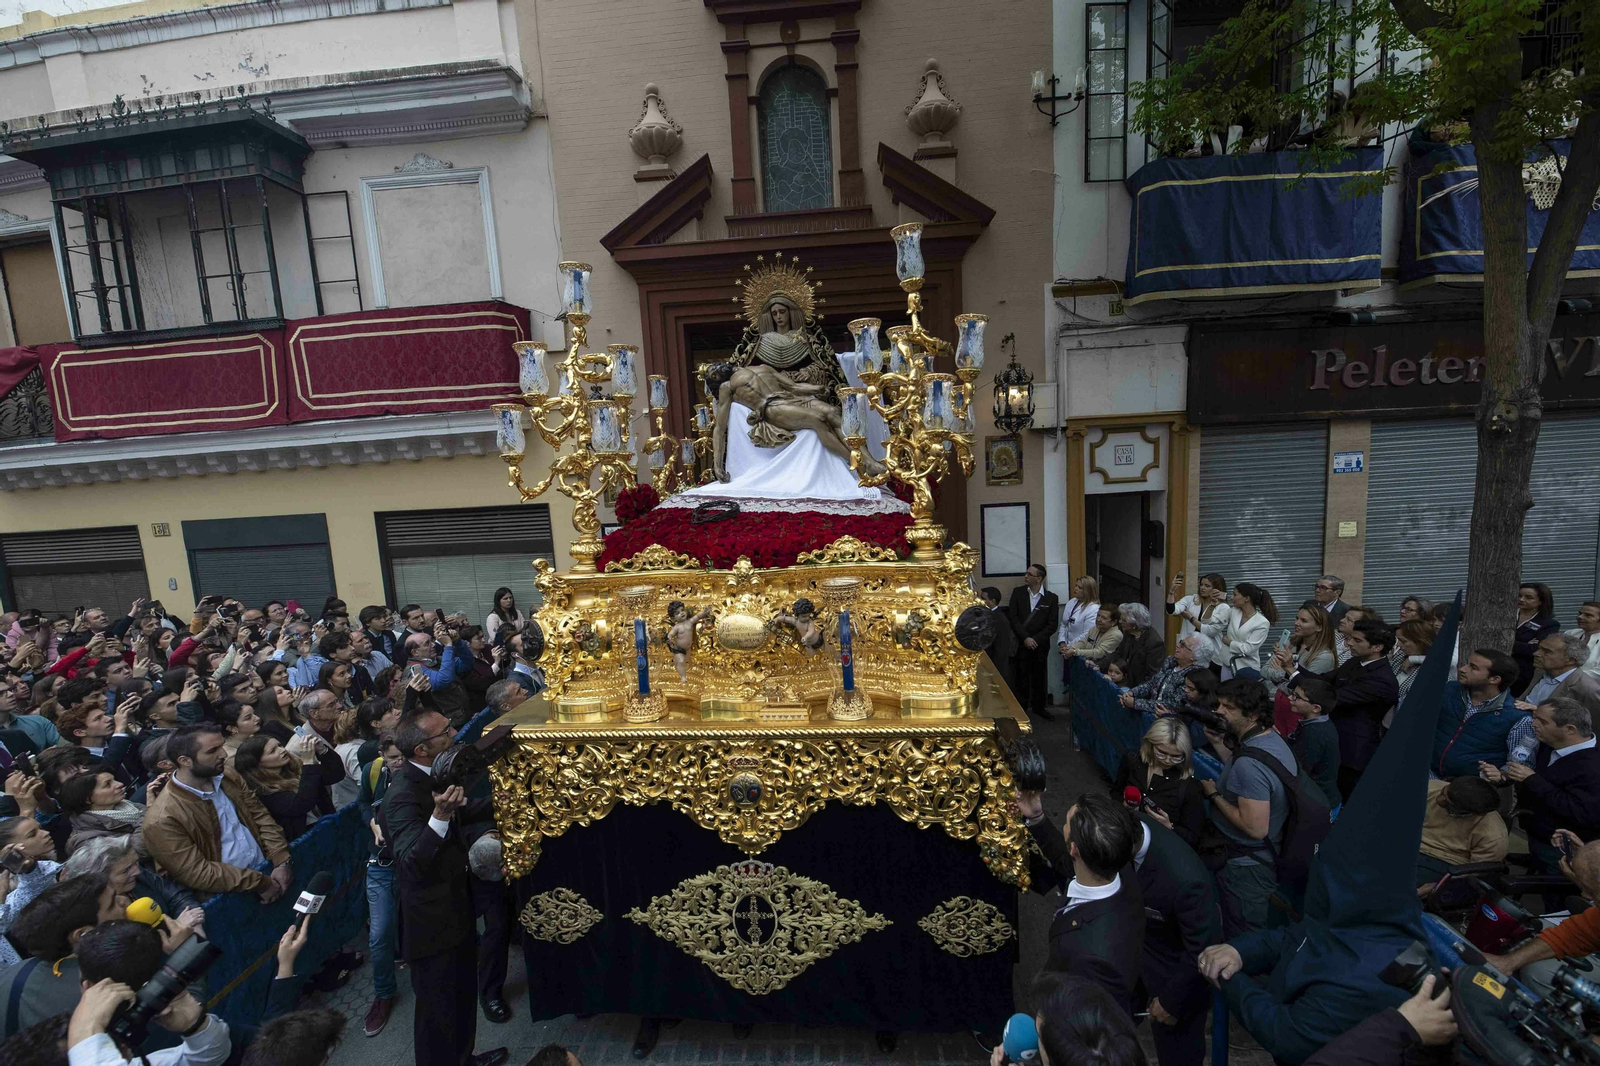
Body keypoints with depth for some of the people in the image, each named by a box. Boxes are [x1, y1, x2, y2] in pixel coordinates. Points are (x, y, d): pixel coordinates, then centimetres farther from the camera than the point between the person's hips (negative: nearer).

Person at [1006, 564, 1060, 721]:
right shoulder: (1018, 592, 0)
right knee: (1022, 676, 5)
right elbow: (1013, 618, -4)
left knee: (1040, 676, 10)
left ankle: (1039, 706, 26)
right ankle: (1022, 707, 16)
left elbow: (1052, 625, -2)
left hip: (1040, 645, 0)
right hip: (1021, 643, 0)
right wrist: (1025, 638, -12)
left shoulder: (1051, 598, -1)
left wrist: (1035, 639, -11)